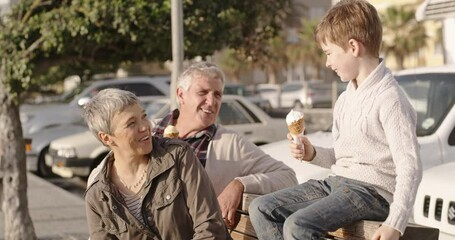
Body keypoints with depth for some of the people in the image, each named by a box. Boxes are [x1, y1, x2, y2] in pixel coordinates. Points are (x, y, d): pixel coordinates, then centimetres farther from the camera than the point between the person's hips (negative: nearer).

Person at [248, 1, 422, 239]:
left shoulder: (389, 99, -13)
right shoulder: (345, 100, 16)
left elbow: (410, 167, -18)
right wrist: (312, 154, 3)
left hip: (372, 190, -9)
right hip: (336, 182, 9)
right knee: (261, 209, -2)